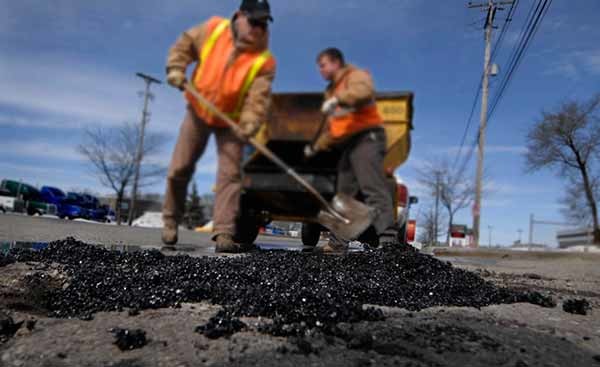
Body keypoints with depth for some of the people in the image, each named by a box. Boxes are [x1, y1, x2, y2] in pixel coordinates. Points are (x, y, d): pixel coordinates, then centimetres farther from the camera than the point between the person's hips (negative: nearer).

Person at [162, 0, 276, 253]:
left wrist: (248, 125, -38)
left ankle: (224, 235, -9)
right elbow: (185, 44, 4)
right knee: (179, 170, 4)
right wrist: (176, 69, -11)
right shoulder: (212, 29, -11)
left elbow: (258, 99, -24)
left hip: (231, 121, -1)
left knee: (230, 174, -11)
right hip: (198, 111, 2)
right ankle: (170, 222, 24)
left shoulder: (264, 61, -17)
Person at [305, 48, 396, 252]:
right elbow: (331, 127, 33)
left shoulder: (356, 75, 3)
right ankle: (340, 240, 10)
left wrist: (338, 99, -32)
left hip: (366, 138, -9)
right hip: (348, 144, 9)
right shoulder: (332, 89, 29)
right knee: (344, 194, 7)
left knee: (373, 188, -21)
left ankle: (388, 237, -27)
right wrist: (316, 147, 27)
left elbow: (364, 91, -25)